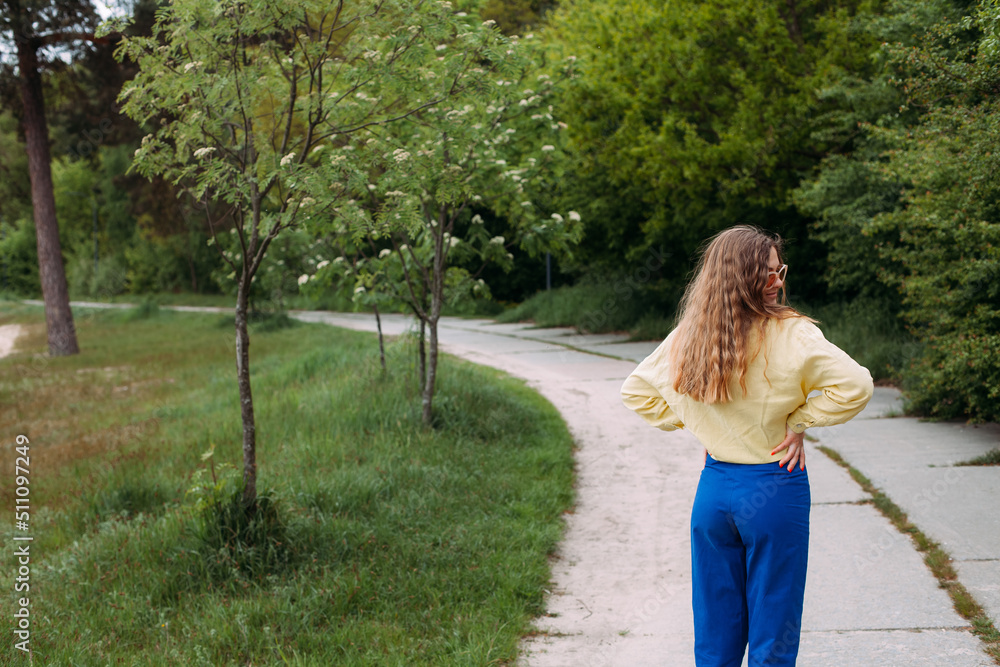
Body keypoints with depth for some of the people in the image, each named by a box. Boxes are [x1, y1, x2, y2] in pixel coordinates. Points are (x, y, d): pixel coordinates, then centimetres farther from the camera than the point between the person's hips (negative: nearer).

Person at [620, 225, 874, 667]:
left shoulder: (687, 337, 2)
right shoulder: (790, 335, -15)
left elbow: (636, 391, 13)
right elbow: (854, 385, -22)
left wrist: (690, 424, 10)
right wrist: (799, 421, -10)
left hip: (713, 486, 5)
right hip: (774, 490, -5)